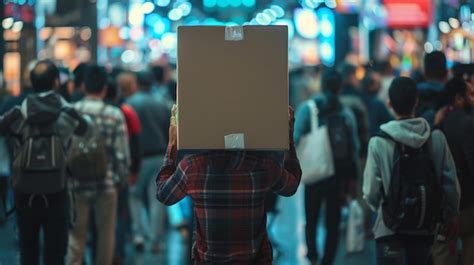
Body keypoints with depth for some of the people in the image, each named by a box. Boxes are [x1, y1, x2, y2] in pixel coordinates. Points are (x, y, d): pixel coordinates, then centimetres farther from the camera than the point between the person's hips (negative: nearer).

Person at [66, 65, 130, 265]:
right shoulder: (114, 115, -7)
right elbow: (122, 153, -7)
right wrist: (121, 178, 9)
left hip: (77, 183, 1)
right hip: (106, 183, -1)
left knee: (76, 234, 8)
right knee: (105, 234, 12)